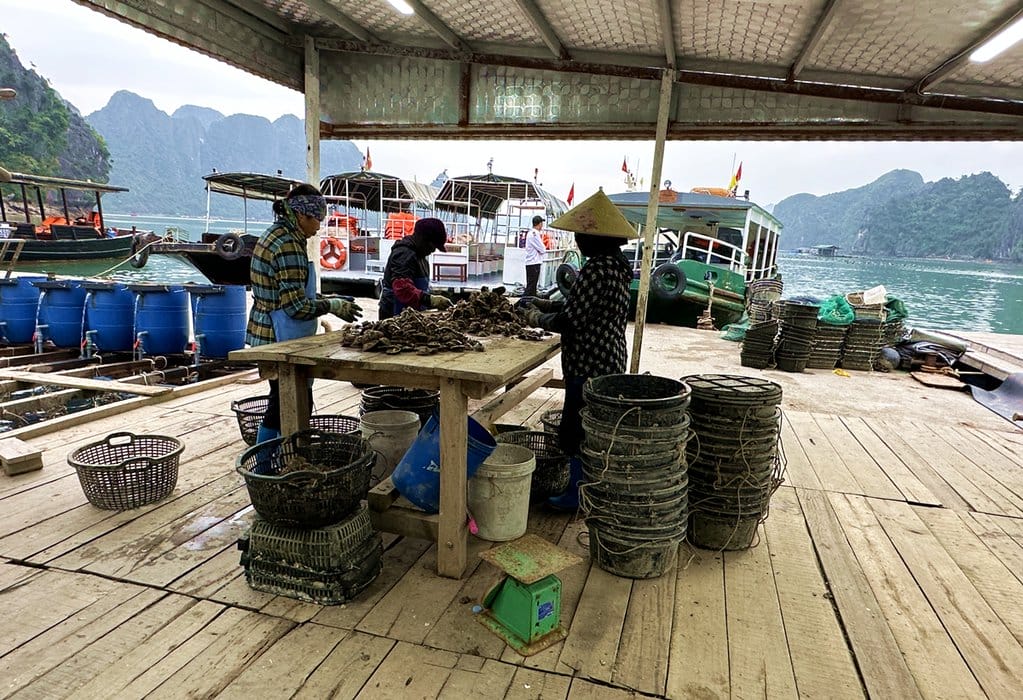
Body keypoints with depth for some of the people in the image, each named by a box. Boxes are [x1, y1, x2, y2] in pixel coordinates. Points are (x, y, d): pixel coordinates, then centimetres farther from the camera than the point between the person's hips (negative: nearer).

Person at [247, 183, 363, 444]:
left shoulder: (273, 236, 12)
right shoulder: (288, 246, -19)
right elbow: (296, 306, -22)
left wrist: (326, 302, 14)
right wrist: (333, 305, -10)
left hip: (267, 334, 11)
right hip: (283, 338, -10)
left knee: (280, 405, 18)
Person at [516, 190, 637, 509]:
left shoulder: (596, 270, -22)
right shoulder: (616, 265, 9)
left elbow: (568, 321, -21)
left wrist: (535, 318, -4)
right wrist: (542, 303, 12)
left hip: (589, 365, -10)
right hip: (611, 362, 10)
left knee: (578, 431, 4)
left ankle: (579, 492, 18)